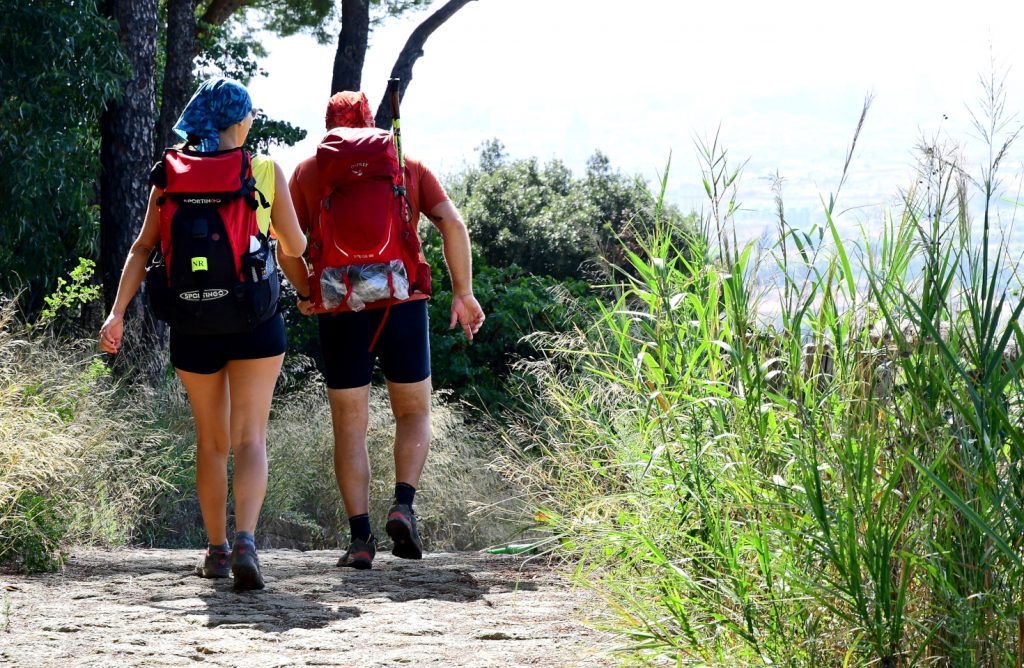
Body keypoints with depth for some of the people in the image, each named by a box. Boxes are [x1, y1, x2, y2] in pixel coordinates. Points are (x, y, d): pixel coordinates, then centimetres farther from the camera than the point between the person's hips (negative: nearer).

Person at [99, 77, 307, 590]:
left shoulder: (171, 175, 1)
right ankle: (245, 539, -27)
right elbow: (295, 247, 3)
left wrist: (117, 312, -9)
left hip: (192, 323, 2)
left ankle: (216, 550, 23)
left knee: (212, 441, 18)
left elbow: (143, 246, -6)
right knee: (249, 440, -5)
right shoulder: (266, 172, -3)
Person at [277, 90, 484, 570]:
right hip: (402, 307, 0)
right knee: (414, 413, 16)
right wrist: (463, 292, 5)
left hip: (340, 312, 0)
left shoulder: (307, 173, 9)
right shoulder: (407, 166, 10)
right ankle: (403, 504, -7)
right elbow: (452, 225, -1)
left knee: (349, 426, 8)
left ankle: (360, 537, -1)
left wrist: (305, 293, 17)